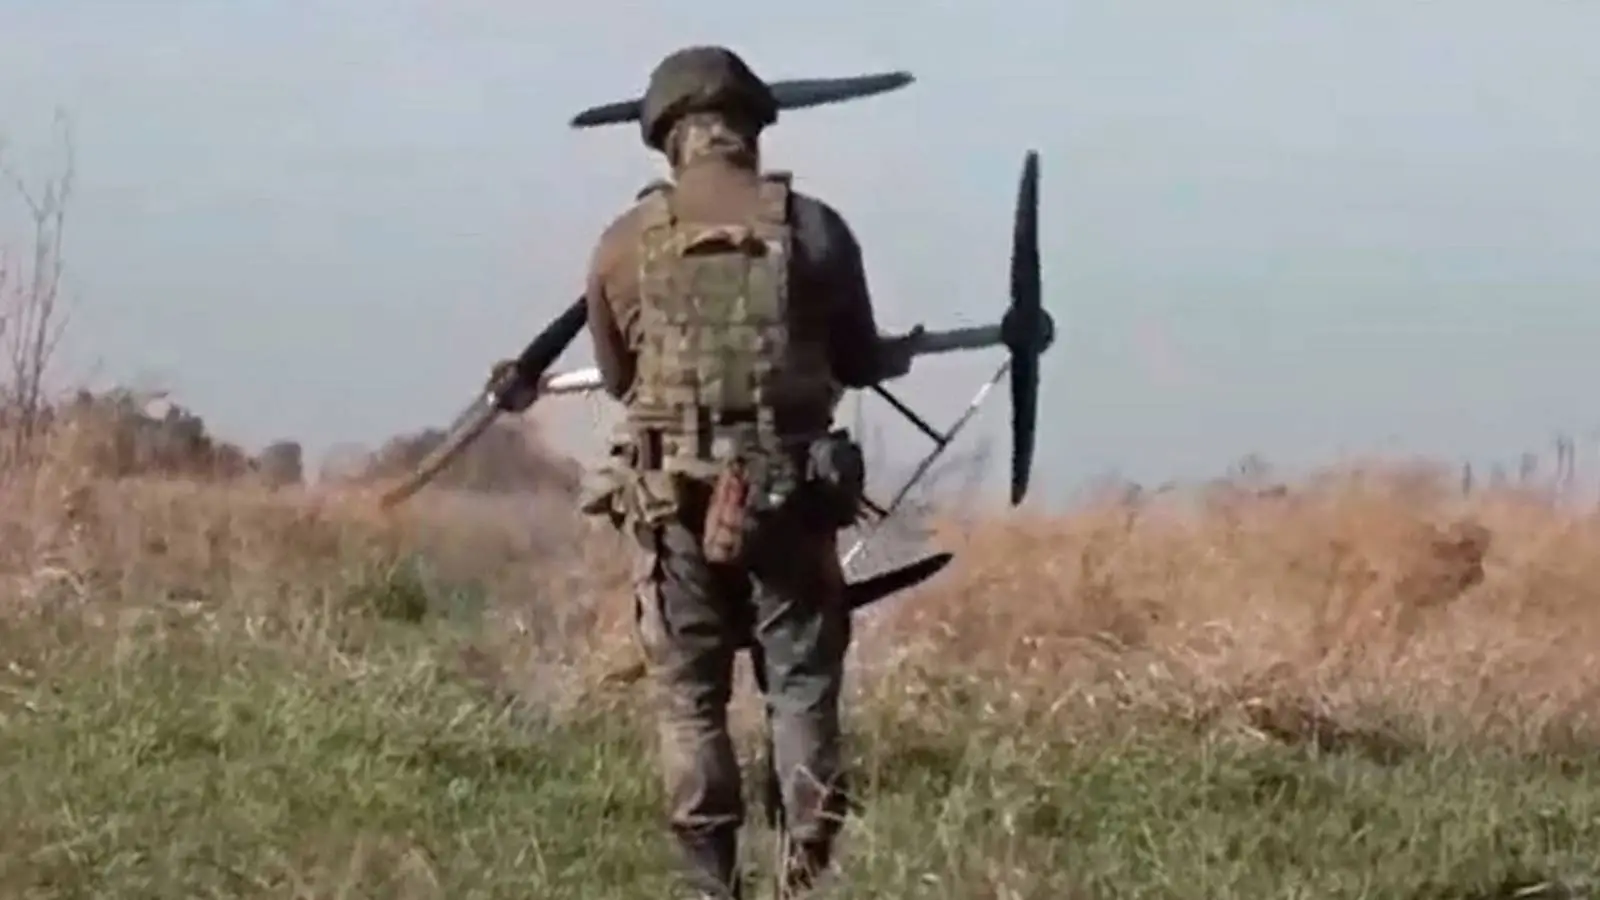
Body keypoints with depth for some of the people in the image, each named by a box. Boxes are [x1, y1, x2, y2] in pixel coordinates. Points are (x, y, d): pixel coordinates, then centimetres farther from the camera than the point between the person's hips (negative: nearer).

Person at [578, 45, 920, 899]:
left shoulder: (624, 244, 0)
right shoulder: (812, 228, -1)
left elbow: (617, 376, 11)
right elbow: (858, 362, 8)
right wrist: (904, 349, 31)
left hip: (674, 500, 0)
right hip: (789, 495, 0)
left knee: (690, 699, 7)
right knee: (802, 690, 7)